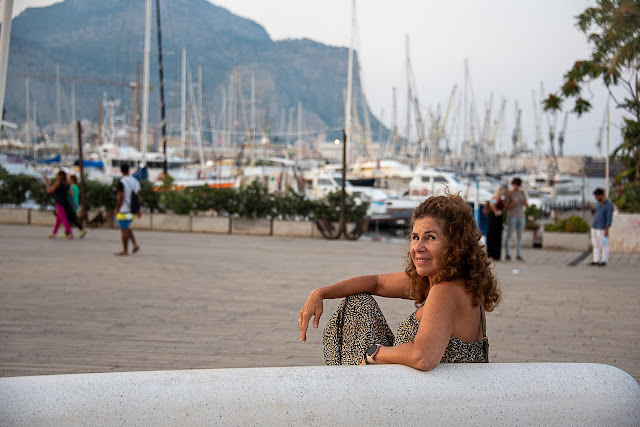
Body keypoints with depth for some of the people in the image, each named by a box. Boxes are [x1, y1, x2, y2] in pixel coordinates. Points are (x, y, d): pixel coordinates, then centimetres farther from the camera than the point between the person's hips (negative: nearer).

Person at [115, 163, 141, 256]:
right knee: (127, 228, 22)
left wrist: (117, 209, -11)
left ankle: (125, 251, 4)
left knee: (124, 230, 0)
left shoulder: (121, 182, -14)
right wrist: (139, 209, 12)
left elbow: (121, 197, -19)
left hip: (123, 210, -7)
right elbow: (138, 195, 8)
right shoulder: (135, 181, 6)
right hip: (132, 209, 7)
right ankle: (135, 244, 8)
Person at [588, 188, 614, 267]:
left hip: (602, 228, -8)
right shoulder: (599, 203, 11)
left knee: (603, 245, 0)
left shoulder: (609, 205, -14)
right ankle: (596, 261, 14)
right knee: (595, 245, 9)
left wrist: (607, 230, -19)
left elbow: (609, 218, -16)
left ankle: (604, 261, 7)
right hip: (594, 227, 8)